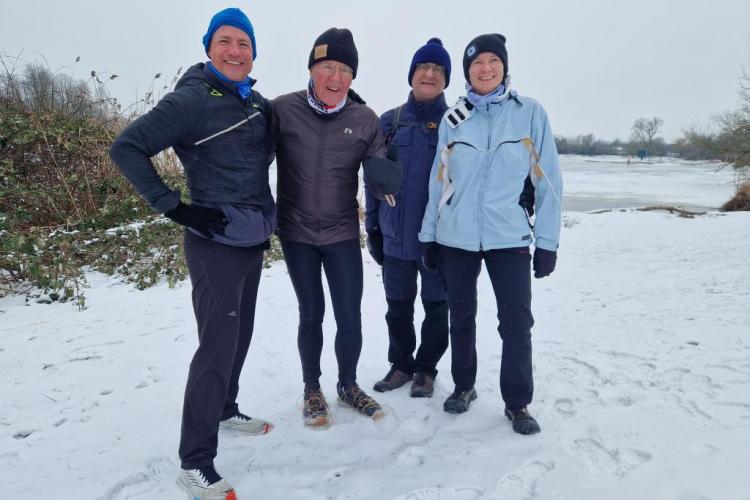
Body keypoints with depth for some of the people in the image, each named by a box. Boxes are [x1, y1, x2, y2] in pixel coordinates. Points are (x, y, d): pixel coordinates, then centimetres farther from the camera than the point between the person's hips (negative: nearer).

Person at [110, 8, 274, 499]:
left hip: (253, 239, 8)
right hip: (216, 243, -7)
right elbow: (127, 148, -14)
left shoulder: (258, 102, 9)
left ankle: (226, 409, 39)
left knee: (240, 334, 18)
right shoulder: (193, 99, -12)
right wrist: (175, 207, -18)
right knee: (218, 345, -8)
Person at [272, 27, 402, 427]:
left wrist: (385, 175, -25)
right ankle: (312, 390, 31)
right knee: (311, 315, 10)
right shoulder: (283, 109, -9)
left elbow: (379, 174, -1)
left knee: (350, 317, 4)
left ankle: (348, 385, 30)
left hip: (342, 233, 1)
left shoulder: (365, 119, -5)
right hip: (296, 233, -1)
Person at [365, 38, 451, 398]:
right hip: (396, 234, 2)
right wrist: (372, 227, 3)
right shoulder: (389, 122, 5)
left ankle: (426, 368, 28)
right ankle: (401, 363, 32)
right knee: (398, 305, 13)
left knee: (436, 305, 10)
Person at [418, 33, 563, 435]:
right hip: (455, 237, 2)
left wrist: (547, 240, -4)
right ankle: (463, 386, 32)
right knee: (460, 317, 12)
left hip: (510, 237, -2)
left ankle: (518, 402, 18)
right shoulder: (452, 119, 5)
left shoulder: (530, 113, -1)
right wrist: (429, 235, 6)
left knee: (516, 322, -1)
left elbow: (548, 180, -1)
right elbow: (438, 181, 8)